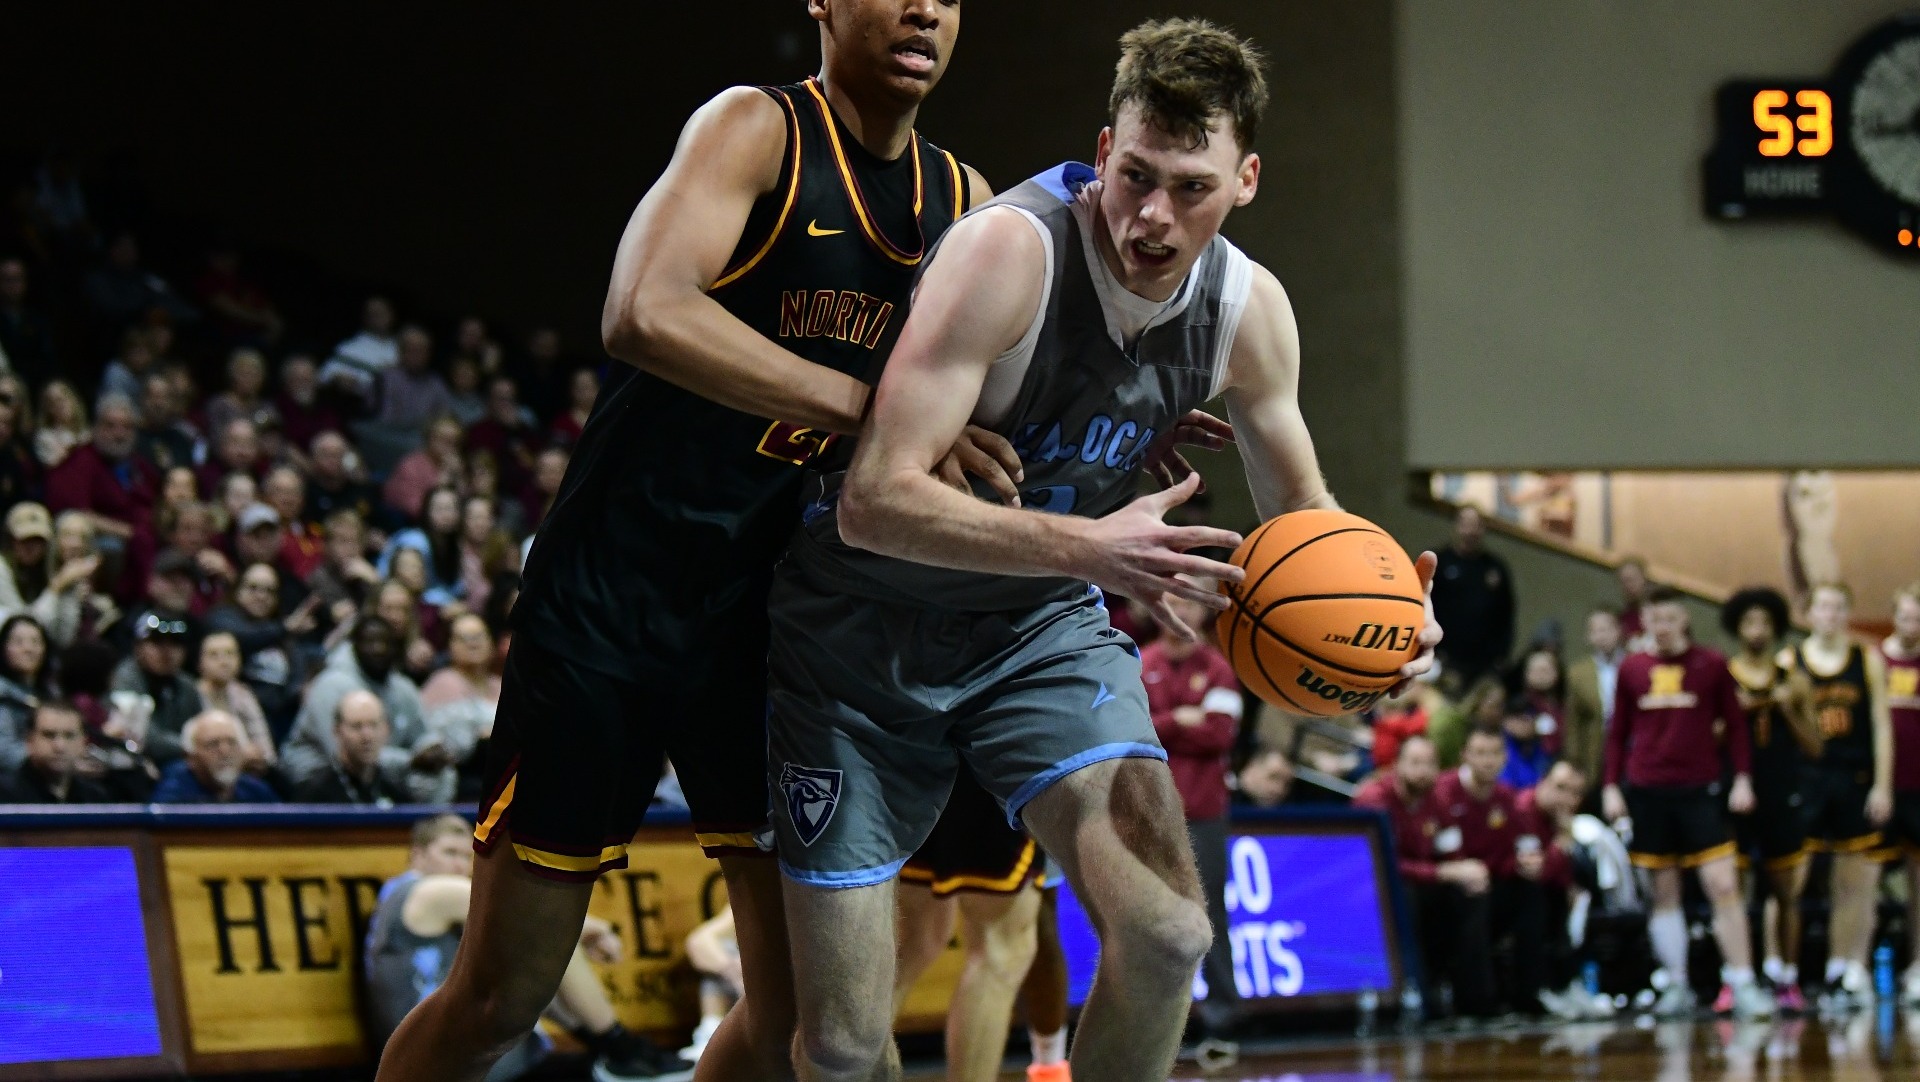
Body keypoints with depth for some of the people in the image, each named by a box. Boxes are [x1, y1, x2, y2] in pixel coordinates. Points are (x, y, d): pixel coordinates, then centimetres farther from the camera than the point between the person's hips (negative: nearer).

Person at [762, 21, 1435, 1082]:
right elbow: (875, 501, -34)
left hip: (1042, 622, 4)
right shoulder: (1012, 250, -28)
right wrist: (1089, 547, -43)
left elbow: (1301, 513, 8)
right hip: (865, 625, -4)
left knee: (1168, 936, -17)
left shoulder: (1248, 308, -8)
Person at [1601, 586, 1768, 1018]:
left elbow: (1735, 724, 5)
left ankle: (1743, 985, -9)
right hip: (1646, 792, 2)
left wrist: (1742, 779, -2)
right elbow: (1617, 732, 12)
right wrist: (1611, 786, 5)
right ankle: (1677, 986, 12)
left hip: (1700, 790, -2)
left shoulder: (1711, 665, 3)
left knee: (1724, 886, -10)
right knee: (1663, 893, 6)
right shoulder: (1631, 669, 8)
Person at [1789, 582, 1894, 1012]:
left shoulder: (1868, 659, 6)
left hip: (1856, 782, 0)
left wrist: (1882, 786, -3)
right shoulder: (1789, 662, 5)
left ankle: (1853, 973, 10)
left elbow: (1881, 725, 3)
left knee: (1856, 886, 4)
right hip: (1806, 779, 0)